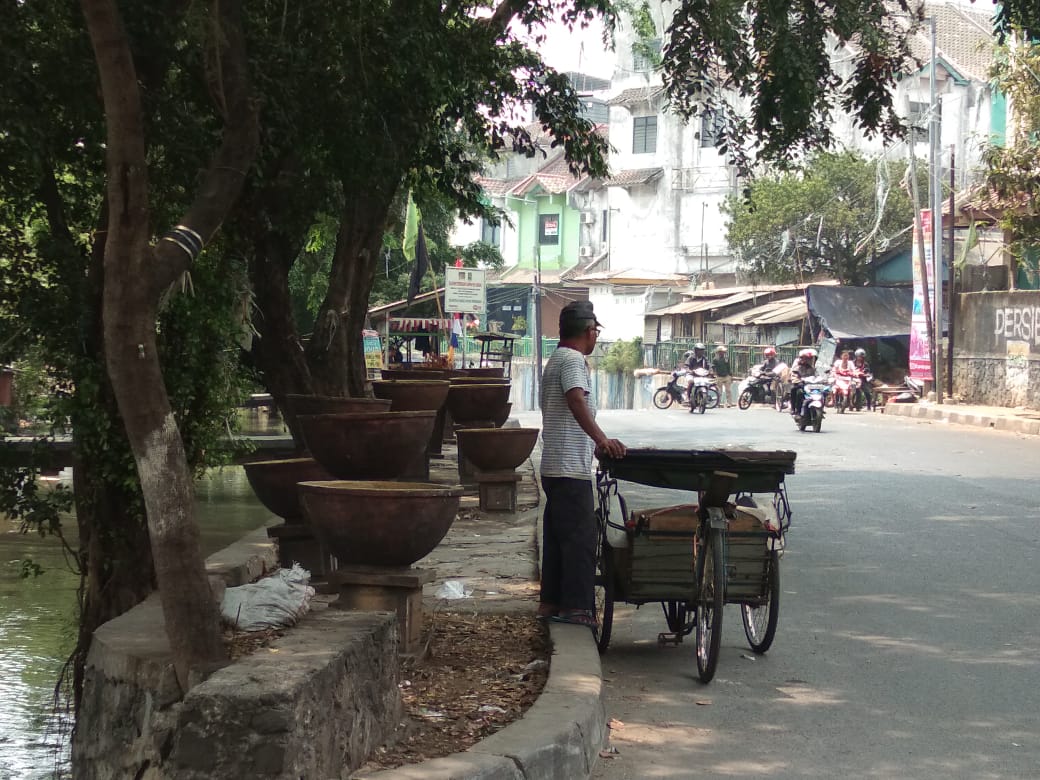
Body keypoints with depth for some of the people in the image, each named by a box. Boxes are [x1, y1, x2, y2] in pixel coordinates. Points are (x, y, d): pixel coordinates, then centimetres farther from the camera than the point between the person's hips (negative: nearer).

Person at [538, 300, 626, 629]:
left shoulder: (556, 360, 21)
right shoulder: (573, 360, -12)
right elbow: (576, 400, -30)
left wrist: (595, 443, 40)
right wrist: (601, 438, -42)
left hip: (554, 466, 11)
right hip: (571, 467, -10)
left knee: (558, 534, 13)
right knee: (581, 536, -10)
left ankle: (551, 601, 17)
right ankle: (577, 606, -11)